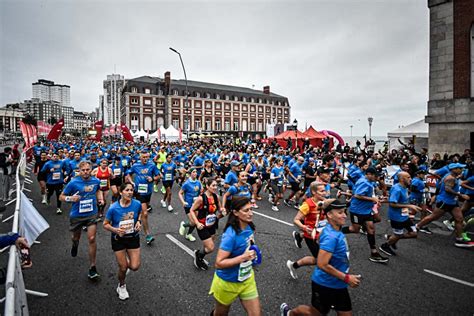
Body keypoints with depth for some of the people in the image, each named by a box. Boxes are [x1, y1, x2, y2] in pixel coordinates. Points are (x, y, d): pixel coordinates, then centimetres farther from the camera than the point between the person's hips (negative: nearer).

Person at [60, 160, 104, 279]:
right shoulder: (73, 183, -15)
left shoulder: (96, 181, -5)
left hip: (92, 214, 0)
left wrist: (100, 198, 1)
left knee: (92, 239, -9)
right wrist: (70, 198, -25)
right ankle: (75, 244, 62)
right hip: (76, 215, 0)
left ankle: (92, 267, 3)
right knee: (76, 237, 22)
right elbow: (61, 196, -6)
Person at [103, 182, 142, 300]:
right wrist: (115, 230, -26)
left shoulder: (137, 204, -15)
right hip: (118, 239, -2)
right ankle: (121, 286, 40)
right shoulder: (113, 208, -21)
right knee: (123, 268, 6)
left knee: (135, 266, -1)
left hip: (133, 237, 2)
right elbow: (105, 224, -8)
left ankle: (125, 262, 38)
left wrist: (138, 222, -11)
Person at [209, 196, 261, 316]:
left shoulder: (249, 227, -9)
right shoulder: (231, 234, -32)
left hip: (247, 279, 6)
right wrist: (243, 257, -33)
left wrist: (251, 252, 0)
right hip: (228, 282, -5)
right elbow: (219, 263, -29)